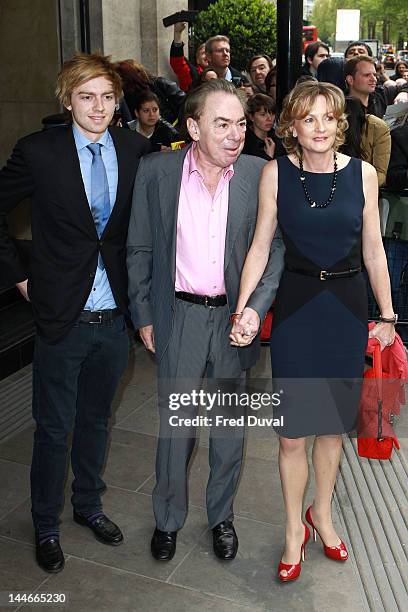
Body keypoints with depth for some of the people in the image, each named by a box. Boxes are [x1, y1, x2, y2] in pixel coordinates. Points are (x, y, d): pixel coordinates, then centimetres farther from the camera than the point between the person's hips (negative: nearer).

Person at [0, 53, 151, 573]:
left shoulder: (136, 150, -1)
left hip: (115, 315, 3)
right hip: (62, 315, -3)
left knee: (96, 419, 20)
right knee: (54, 428, 11)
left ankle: (88, 504, 42)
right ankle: (46, 526, 33)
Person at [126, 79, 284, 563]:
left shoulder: (258, 174, -6)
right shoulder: (155, 171, -6)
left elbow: (275, 246, -1)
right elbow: (139, 249, 1)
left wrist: (257, 306, -15)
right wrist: (143, 315, 1)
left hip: (234, 316, 1)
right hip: (179, 317, -1)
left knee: (229, 423, 15)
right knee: (175, 424, 9)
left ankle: (221, 515, 37)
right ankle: (168, 518, 33)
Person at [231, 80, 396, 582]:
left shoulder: (362, 173, -2)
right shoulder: (276, 172, -5)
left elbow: (373, 249, 4)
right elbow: (259, 247, -3)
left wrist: (387, 315, 7)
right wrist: (243, 308, -13)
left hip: (348, 306, 2)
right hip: (296, 306, -1)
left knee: (333, 424, 14)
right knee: (292, 432, 4)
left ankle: (321, 513, 38)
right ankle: (294, 530, 27)